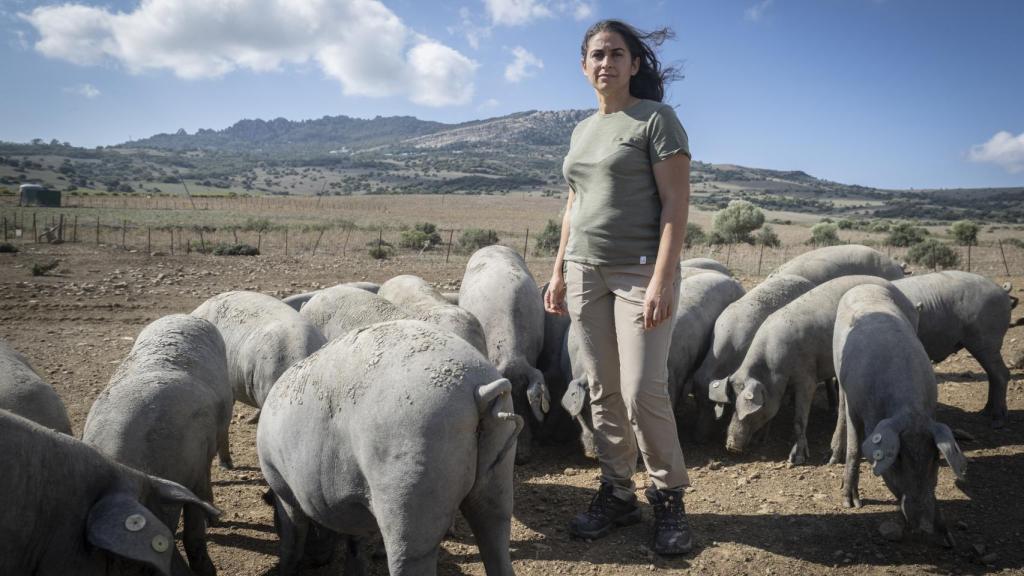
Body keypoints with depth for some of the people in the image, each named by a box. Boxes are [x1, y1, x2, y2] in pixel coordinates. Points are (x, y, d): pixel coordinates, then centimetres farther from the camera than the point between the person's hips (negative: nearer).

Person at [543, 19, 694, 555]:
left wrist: (663, 279, -19)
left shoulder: (657, 119, -3)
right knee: (603, 391, 8)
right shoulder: (582, 130, 16)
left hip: (641, 272, -6)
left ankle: (668, 497, 12)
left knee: (643, 391, -8)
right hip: (585, 271, 6)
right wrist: (559, 272, 14)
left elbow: (676, 203, -11)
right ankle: (616, 494, 20)